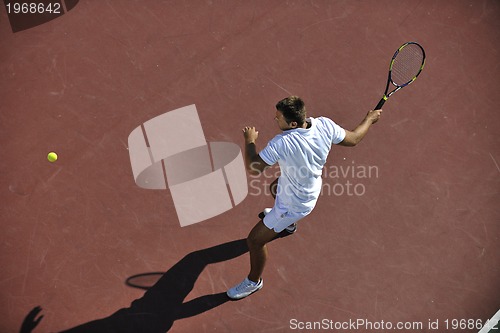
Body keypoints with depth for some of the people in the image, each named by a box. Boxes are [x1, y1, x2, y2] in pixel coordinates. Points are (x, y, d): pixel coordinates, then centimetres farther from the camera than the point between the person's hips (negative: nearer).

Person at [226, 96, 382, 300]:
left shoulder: (282, 143, -42)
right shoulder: (324, 125, -23)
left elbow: (253, 168, -37)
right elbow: (353, 139, -7)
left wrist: (250, 141, -19)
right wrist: (370, 118, 10)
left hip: (295, 204, -8)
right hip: (311, 189, 8)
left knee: (255, 240, 9)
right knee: (275, 188, 41)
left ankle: (254, 281, 34)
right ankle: (289, 224, 70)